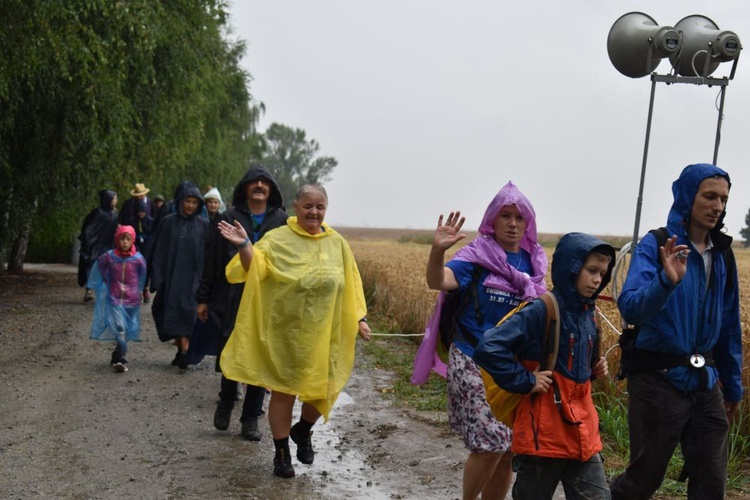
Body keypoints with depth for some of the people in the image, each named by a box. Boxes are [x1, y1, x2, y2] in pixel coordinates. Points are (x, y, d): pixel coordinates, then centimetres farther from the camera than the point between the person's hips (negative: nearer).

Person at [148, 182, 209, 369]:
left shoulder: (204, 225, 2)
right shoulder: (168, 223, 3)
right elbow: (159, 253, 3)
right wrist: (157, 279, -3)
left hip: (193, 277, -2)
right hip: (172, 276, 2)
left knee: (187, 313, -10)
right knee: (173, 313, 5)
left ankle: (185, 350, -17)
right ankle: (182, 349, 15)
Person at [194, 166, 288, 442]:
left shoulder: (281, 221, 6)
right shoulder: (229, 219, 5)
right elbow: (212, 260, 6)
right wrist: (203, 298, 3)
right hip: (232, 299, -1)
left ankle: (251, 418, 17)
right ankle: (226, 400, 27)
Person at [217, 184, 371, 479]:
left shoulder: (337, 243, 7)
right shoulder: (277, 239, -4)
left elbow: (350, 283, 12)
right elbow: (255, 269, -16)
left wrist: (359, 318, 8)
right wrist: (244, 245, -33)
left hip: (323, 333, 3)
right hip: (285, 332, -3)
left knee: (323, 390, 5)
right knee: (283, 392, 5)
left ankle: (303, 431, 36)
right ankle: (281, 454, 20)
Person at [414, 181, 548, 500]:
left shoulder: (532, 262, 7)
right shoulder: (476, 256, -8)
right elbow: (438, 282, -27)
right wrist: (438, 250, -46)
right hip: (474, 362, -5)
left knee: (510, 449, 7)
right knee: (490, 446, -13)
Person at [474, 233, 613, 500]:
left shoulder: (588, 315, 8)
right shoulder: (540, 312, -16)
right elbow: (487, 349, -25)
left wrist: (595, 368, 5)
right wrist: (525, 381, -20)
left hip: (583, 431, 7)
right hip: (543, 434, -7)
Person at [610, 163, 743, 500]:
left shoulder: (721, 254, 7)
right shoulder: (655, 246, -11)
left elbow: (729, 326, 14)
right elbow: (630, 308, -24)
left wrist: (733, 383, 17)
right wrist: (666, 281, -41)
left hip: (705, 383, 6)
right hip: (658, 381, -5)